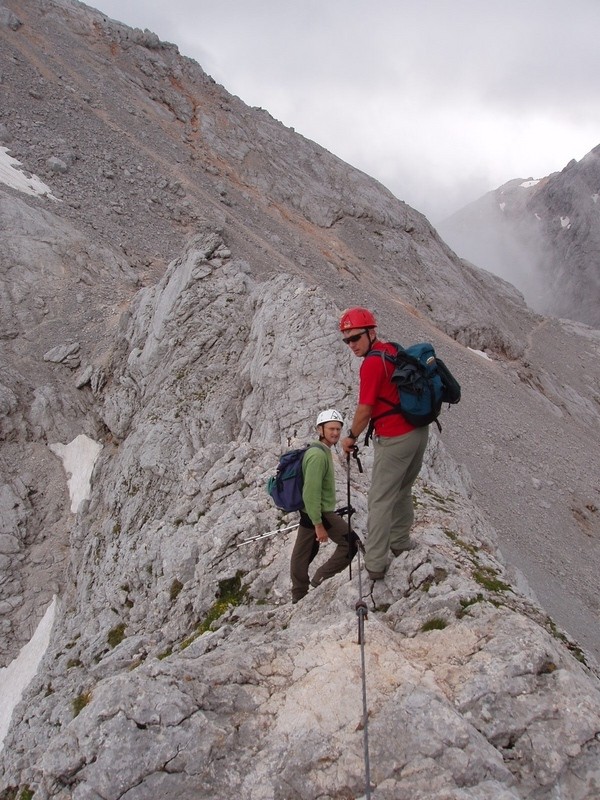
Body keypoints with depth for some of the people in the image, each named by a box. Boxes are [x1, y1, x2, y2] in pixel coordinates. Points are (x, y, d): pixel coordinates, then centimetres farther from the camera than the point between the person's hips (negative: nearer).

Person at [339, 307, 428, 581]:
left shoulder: (372, 363, -18)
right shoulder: (396, 350, 9)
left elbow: (365, 410, -14)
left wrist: (351, 437, 2)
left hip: (395, 439, -9)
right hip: (419, 430, 9)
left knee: (381, 500, -1)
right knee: (403, 491, 24)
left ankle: (375, 564, 3)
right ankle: (399, 541, 37)